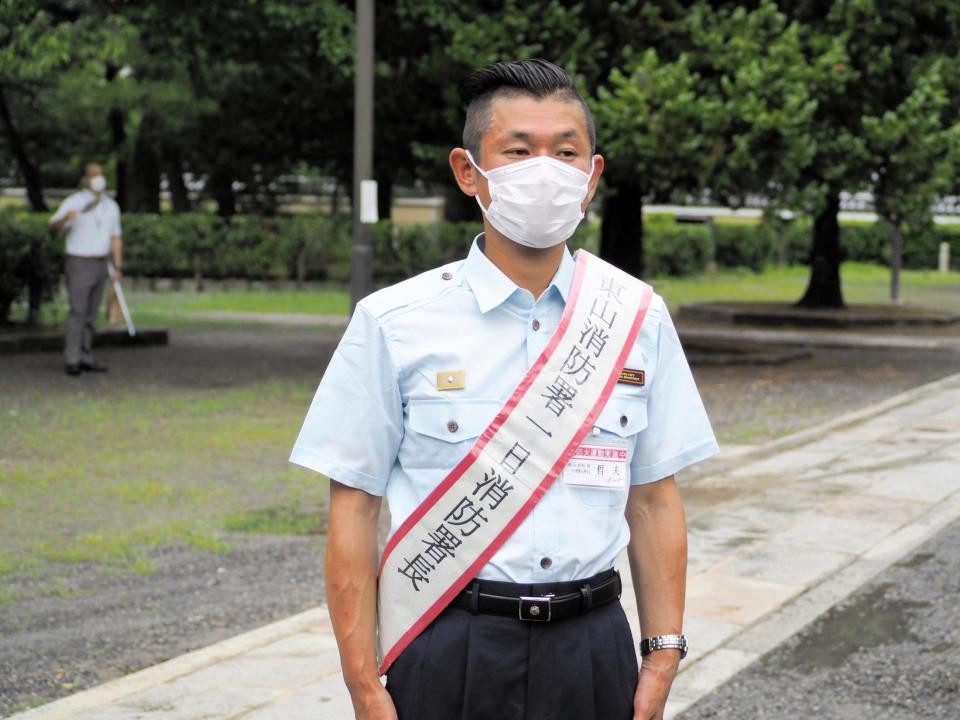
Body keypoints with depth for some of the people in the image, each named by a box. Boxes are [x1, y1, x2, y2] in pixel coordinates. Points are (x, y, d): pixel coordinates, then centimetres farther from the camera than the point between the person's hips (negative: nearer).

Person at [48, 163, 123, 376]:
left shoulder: (111, 206, 8)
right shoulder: (73, 202, -10)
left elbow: (115, 237, 13)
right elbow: (53, 228, -20)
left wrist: (118, 267, 5)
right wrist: (65, 218, -42)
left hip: (100, 265, 6)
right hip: (79, 264, -6)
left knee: (90, 314, 8)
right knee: (77, 312, -11)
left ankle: (85, 358, 12)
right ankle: (72, 361, -10)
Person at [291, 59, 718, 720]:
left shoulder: (639, 317, 4)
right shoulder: (395, 323, -5)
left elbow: (654, 498, 7)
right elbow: (354, 508, -5)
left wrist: (662, 659, 3)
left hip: (591, 649, 2)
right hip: (447, 656, -2)